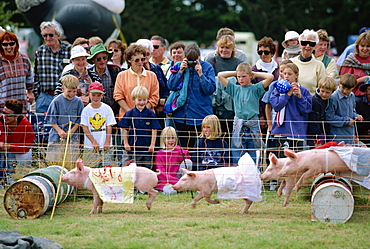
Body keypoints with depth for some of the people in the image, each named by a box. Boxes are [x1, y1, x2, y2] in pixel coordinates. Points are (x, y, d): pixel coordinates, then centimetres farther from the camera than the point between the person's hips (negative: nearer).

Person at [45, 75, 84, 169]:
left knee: (70, 165, 1)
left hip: (72, 137, 1)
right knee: (56, 163, 0)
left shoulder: (78, 102, 2)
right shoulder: (57, 101, -3)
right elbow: (52, 120, 1)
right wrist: (59, 131, -13)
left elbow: (79, 120, 5)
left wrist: (71, 131, -8)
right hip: (57, 137, -1)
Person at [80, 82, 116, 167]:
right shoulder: (86, 110, 2)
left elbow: (109, 127, 3)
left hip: (105, 146, 1)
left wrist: (107, 142, -6)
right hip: (90, 147, 0)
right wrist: (93, 141, -10)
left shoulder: (107, 109, 4)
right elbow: (85, 128, -1)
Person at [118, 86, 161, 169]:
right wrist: (126, 143, 1)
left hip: (147, 148, 0)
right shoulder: (129, 114, 2)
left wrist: (152, 145, -5)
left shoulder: (151, 114, 1)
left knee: (148, 167, 5)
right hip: (134, 148, 0)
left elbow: (154, 130, 0)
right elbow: (125, 130, 6)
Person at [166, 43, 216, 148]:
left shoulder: (207, 67, -1)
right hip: (181, 114, 3)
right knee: (183, 144, 7)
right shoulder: (179, 66, 7)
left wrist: (200, 74, -16)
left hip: (200, 115, -3)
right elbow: (171, 86, 1)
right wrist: (181, 71, -8)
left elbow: (210, 89, -9)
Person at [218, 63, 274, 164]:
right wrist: (236, 73, 12)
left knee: (254, 158, 1)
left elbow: (270, 77, -7)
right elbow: (220, 75, 12)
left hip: (253, 126, -2)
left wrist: (255, 74, 4)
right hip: (238, 126, 2)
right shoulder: (235, 89, 11)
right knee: (237, 158, -2)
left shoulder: (255, 89, 4)